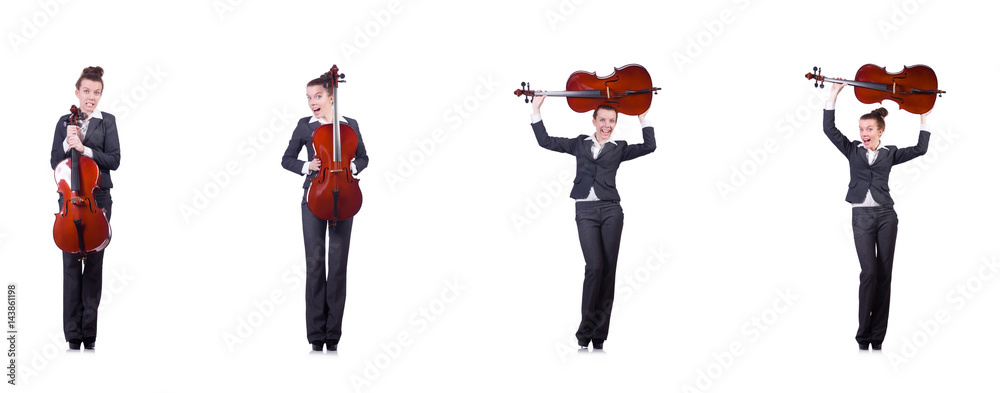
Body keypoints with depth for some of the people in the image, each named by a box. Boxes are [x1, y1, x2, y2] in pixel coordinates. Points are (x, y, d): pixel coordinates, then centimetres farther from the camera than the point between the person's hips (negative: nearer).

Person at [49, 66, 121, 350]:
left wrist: (84, 148, -18)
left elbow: (114, 160, -8)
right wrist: (67, 143, -13)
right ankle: (73, 333, 3)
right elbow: (55, 163, 4)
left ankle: (89, 333, 6)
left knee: (94, 265, 1)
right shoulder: (64, 122, 8)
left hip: (98, 199, -1)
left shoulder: (107, 122, 2)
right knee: (71, 264, 0)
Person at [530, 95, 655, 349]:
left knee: (608, 270, -2)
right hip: (586, 211, -1)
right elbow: (545, 141, 12)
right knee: (594, 266, -14)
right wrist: (536, 111, 9)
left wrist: (642, 117, 4)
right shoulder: (580, 144, 13)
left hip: (611, 211, 1)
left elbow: (649, 146, 2)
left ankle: (599, 336, 2)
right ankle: (585, 330, -6)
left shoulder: (619, 149, 12)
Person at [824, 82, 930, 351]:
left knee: (884, 274, -1)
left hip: (886, 215, 1)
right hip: (861, 215, -1)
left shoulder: (890, 153, 10)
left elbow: (920, 149, 5)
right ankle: (863, 337, -5)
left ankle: (877, 338, 3)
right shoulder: (852, 150, 8)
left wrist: (924, 118, 3)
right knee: (869, 272, -11)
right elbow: (829, 129, -2)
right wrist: (834, 95, -8)